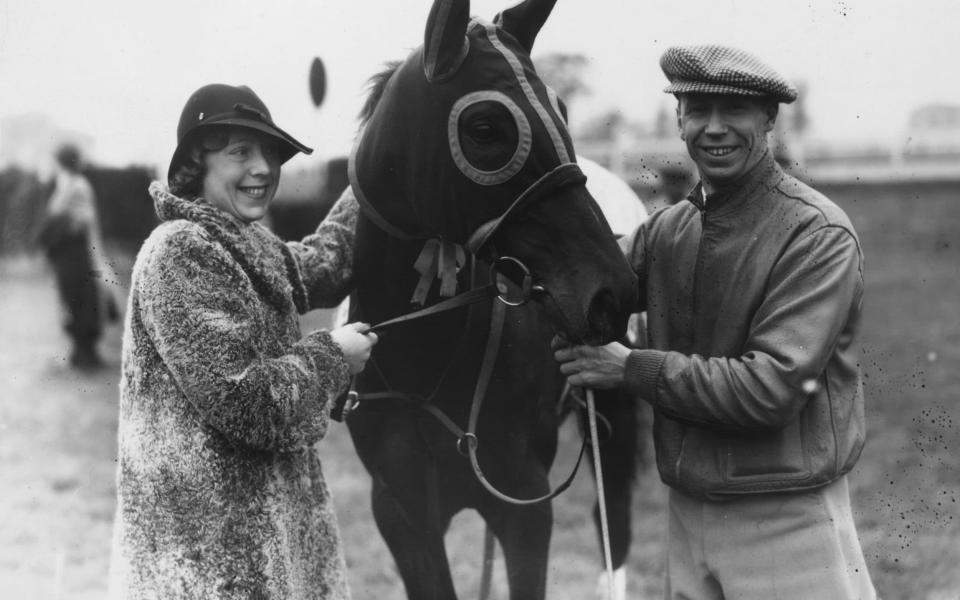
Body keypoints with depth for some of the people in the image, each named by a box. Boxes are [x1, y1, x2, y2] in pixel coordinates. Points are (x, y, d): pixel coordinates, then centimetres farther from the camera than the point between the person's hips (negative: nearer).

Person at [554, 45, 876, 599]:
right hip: (687, 511, 6)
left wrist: (634, 368, -16)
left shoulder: (819, 235, -14)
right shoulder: (670, 228, 7)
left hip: (789, 523, -6)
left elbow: (771, 389, -21)